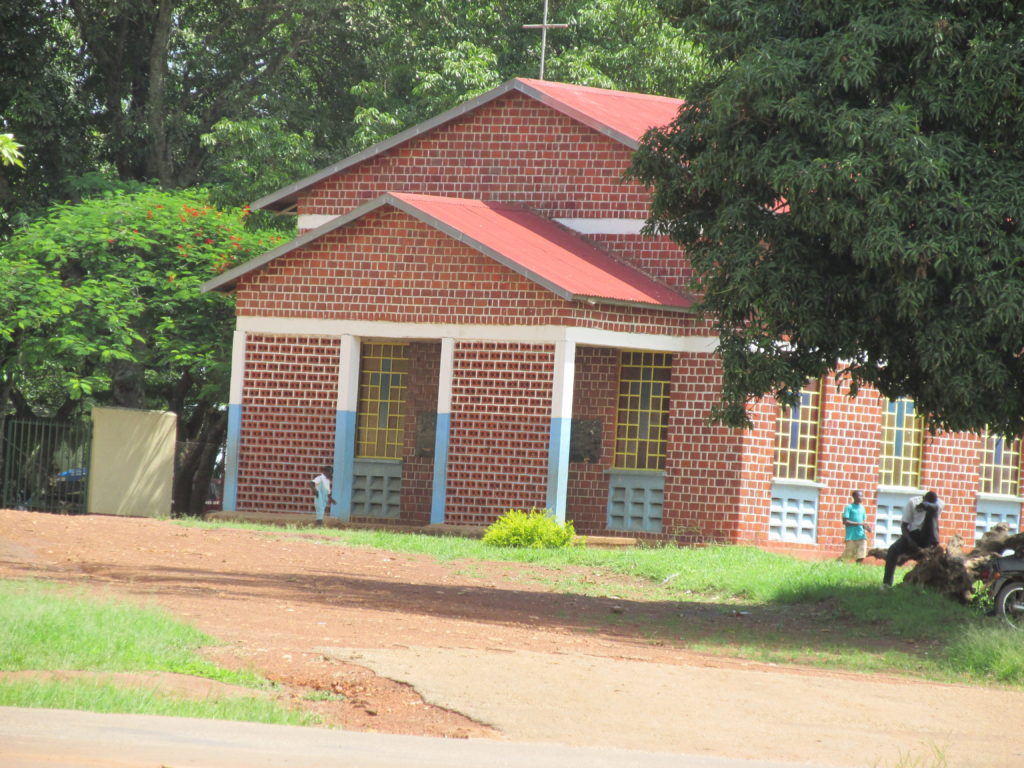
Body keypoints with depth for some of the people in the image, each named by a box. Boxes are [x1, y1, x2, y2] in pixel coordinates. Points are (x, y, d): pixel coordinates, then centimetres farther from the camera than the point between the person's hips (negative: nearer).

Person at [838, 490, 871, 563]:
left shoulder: (862, 508, 15)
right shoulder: (849, 507, -4)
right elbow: (845, 522, -11)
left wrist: (866, 527, -2)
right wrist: (859, 523, -17)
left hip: (862, 536, 5)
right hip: (851, 537, -5)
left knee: (861, 558, -3)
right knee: (846, 556, -5)